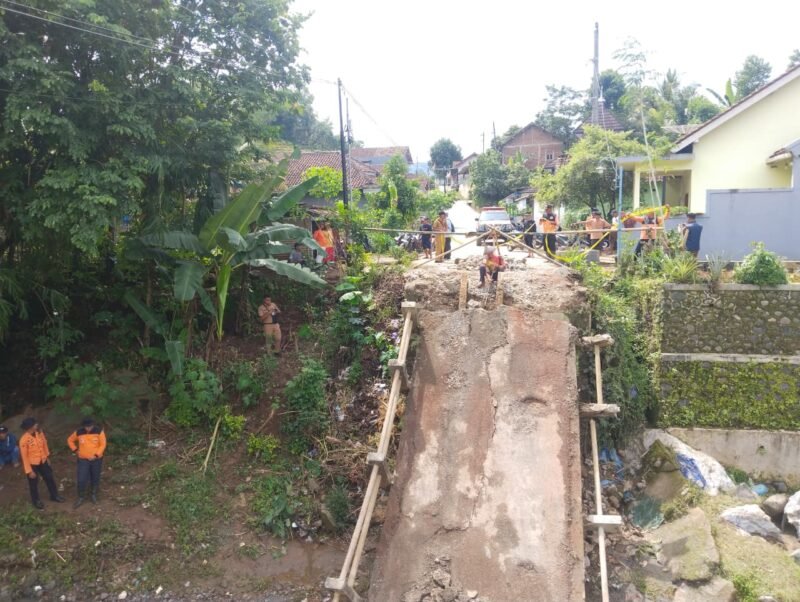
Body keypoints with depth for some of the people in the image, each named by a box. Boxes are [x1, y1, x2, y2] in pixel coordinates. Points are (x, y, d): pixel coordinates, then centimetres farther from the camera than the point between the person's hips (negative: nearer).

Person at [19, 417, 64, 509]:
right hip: (32, 464, -5)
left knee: (49, 478, 19)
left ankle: (54, 496, 40)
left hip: (43, 461, 5)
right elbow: (24, 456, -20)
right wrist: (29, 471, -15)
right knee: (34, 483, 17)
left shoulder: (39, 432, -12)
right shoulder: (24, 440, -28)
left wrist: (47, 457, 13)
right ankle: (36, 501, 41)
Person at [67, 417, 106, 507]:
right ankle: (80, 498, 19)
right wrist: (75, 450, 0)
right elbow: (70, 440, 8)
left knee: (95, 478, 13)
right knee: (81, 480, -1)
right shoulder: (79, 432, -10)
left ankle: (94, 494, 35)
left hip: (96, 459, 0)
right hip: (83, 460, 0)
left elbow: (103, 445, -10)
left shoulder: (99, 431, -14)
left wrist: (96, 455, -18)